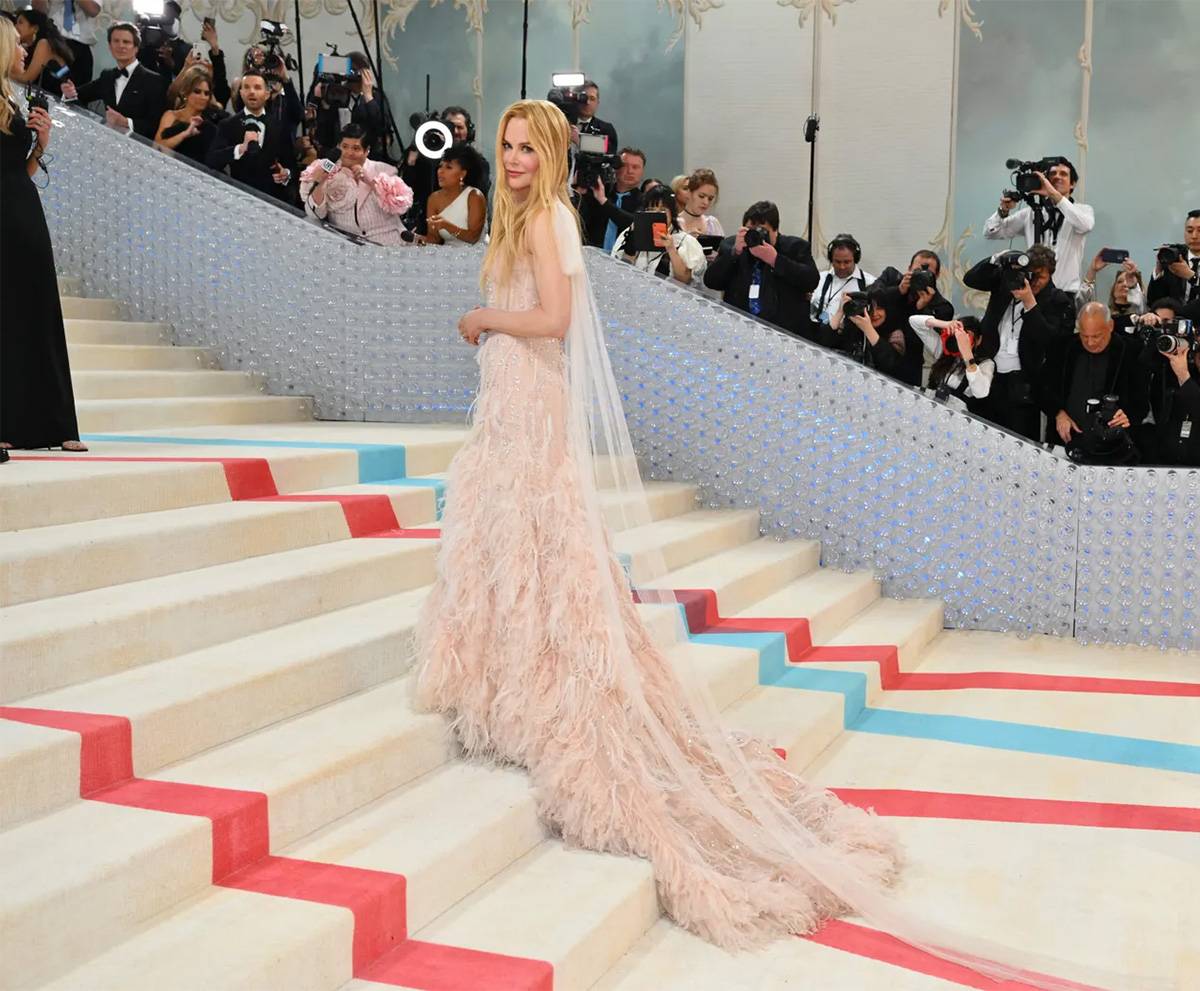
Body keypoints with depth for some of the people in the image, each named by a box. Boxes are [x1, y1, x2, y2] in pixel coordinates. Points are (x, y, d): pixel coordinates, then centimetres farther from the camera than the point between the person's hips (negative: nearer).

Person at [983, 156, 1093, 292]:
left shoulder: (1083, 210, 5)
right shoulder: (1031, 213, 10)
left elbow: (1085, 224, -21)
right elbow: (990, 233, 8)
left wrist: (1054, 194, -25)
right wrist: (1004, 211, -12)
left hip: (1065, 293, -2)